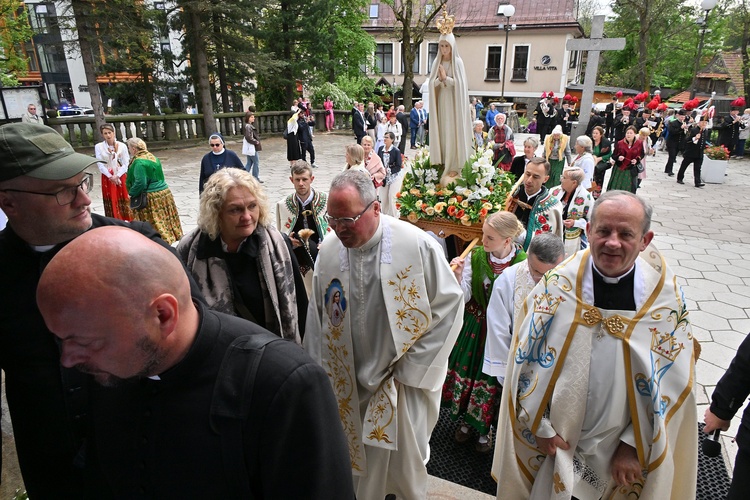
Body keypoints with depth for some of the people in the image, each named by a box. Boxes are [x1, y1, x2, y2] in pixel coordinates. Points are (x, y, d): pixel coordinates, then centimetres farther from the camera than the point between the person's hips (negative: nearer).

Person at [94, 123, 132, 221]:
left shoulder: (122, 146, -3)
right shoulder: (98, 147, -2)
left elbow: (126, 163, -4)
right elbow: (100, 165, -5)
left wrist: (117, 176, -14)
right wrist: (111, 177, -14)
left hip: (121, 177, 0)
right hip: (107, 178, 1)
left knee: (124, 201, 2)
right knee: (111, 202, 4)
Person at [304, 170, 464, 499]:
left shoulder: (417, 245, -18)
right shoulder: (328, 251, -7)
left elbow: (450, 303, -10)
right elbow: (317, 317, 5)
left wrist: (413, 366, -10)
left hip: (403, 384, -2)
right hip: (350, 385, 3)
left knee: (406, 467, 13)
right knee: (359, 462, 19)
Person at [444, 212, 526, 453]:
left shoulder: (522, 262, -17)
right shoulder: (475, 256, -11)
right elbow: (465, 297, -8)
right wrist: (458, 276, -24)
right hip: (475, 326, 2)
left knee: (493, 379, 11)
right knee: (466, 371, 13)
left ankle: (486, 429, 38)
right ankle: (465, 420, 40)